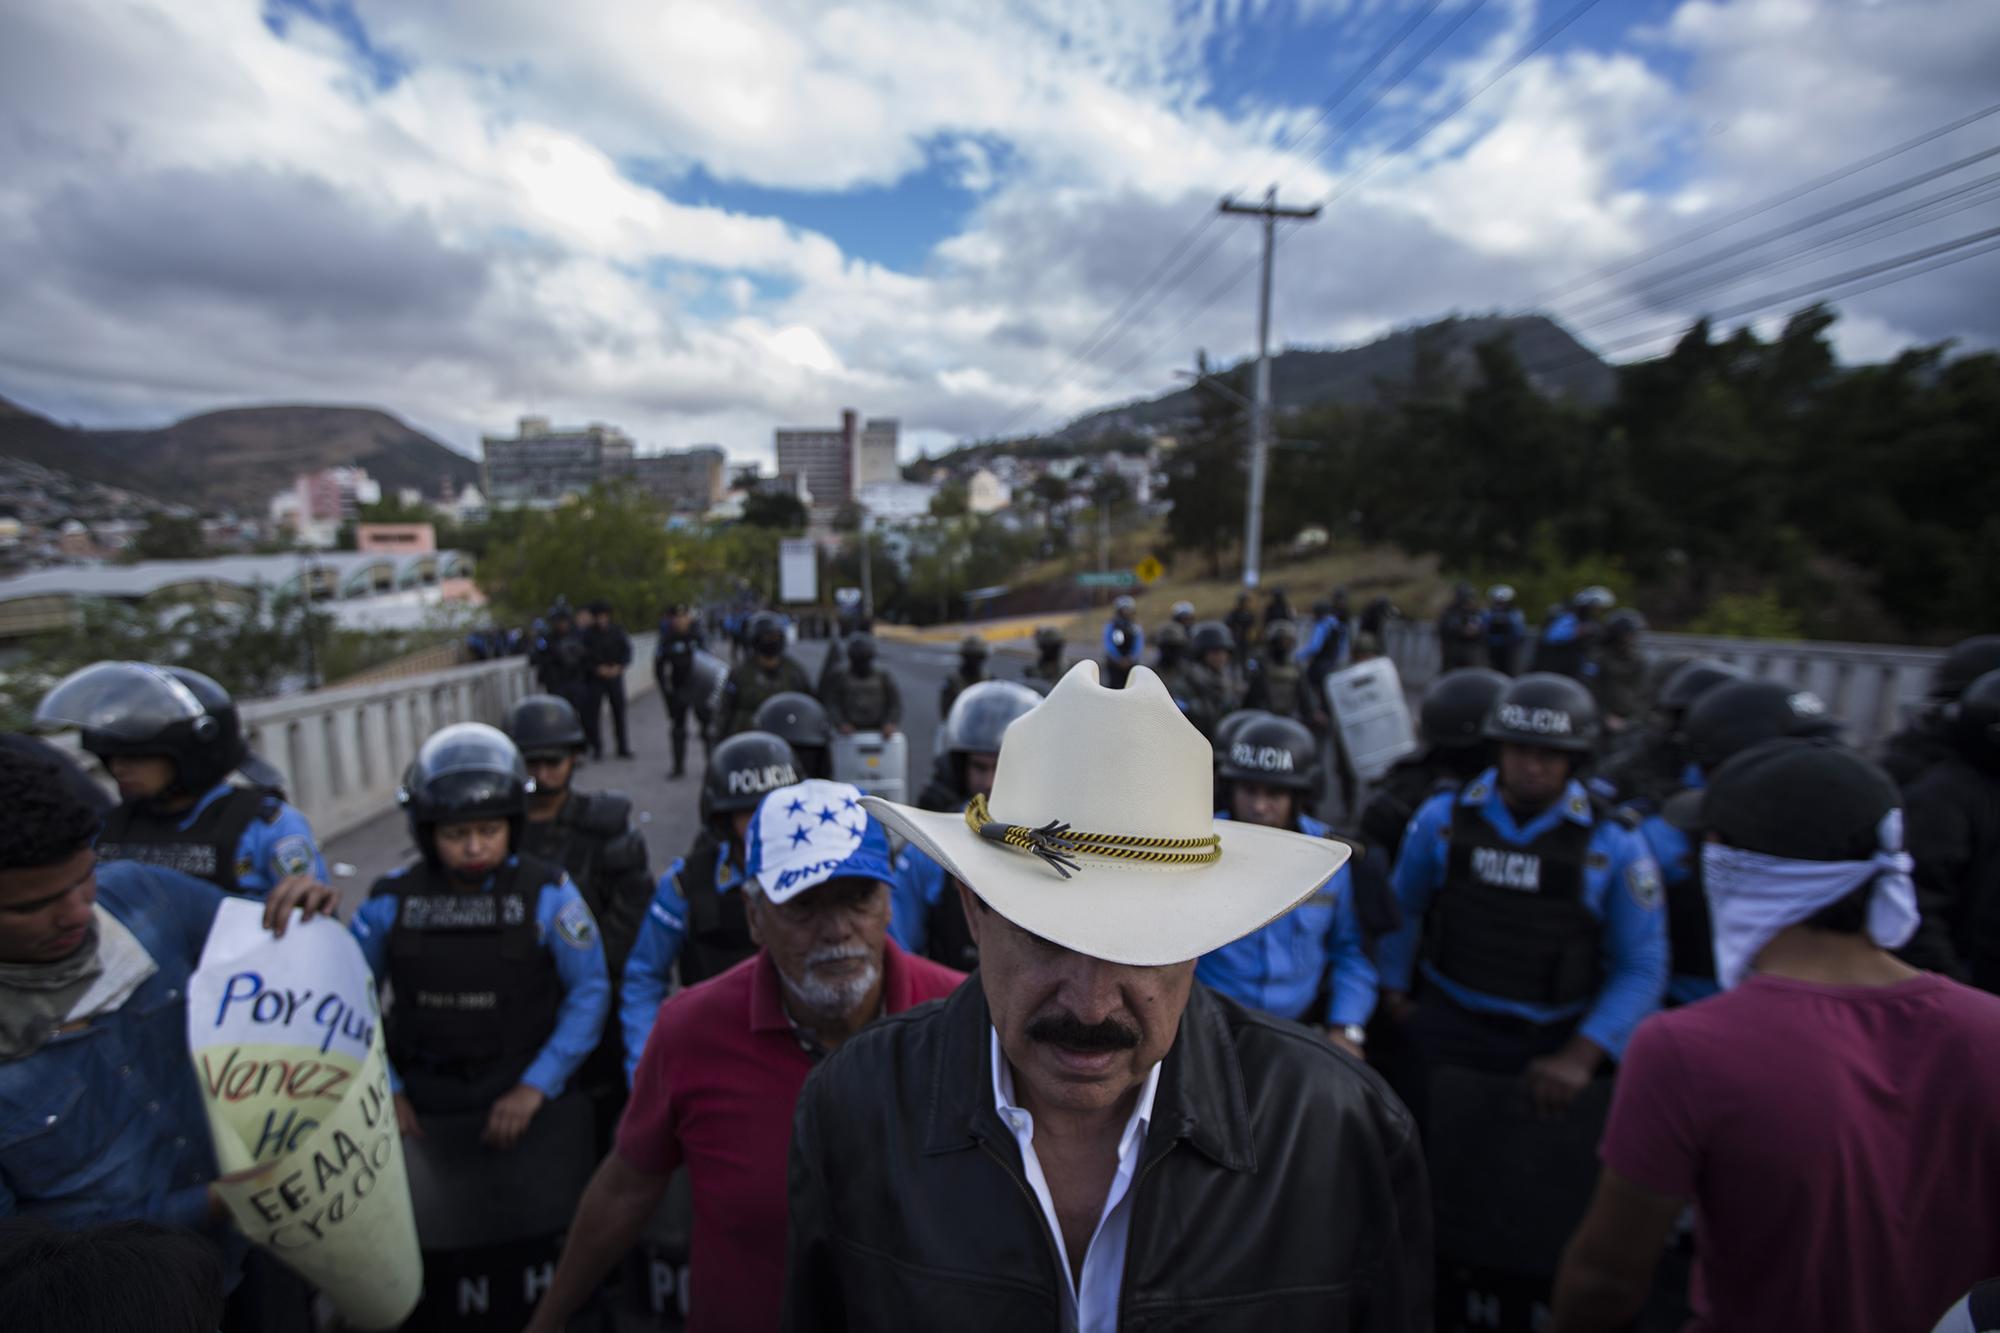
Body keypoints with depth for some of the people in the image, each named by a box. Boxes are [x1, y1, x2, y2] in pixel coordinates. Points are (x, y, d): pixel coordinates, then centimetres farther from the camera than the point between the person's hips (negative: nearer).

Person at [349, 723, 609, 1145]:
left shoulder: (547, 893, -14)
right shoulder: (391, 900, -7)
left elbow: (589, 992, -10)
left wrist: (536, 1086, -13)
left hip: (523, 1098, -1)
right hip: (422, 1105, 2)